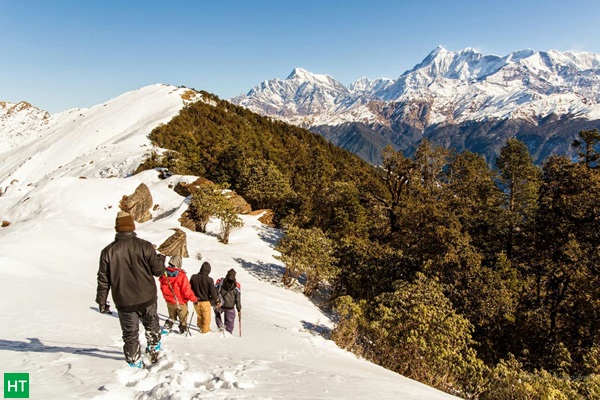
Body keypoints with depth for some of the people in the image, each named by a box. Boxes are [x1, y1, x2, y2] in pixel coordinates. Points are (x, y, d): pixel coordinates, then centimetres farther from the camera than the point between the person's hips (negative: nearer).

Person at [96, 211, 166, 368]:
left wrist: (101, 300, 11)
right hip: (147, 298, 0)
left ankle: (135, 361, 22)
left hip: (124, 302, 0)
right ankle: (154, 349, 36)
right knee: (151, 325, 26)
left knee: (130, 333, 14)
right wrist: (161, 259, 14)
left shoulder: (108, 251, -6)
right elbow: (158, 271, -7)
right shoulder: (145, 246, -11)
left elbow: (103, 279, 0)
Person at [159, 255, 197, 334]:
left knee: (172, 316, 25)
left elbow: (162, 288, 7)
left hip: (169, 301, 5)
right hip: (180, 302, -5)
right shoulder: (181, 275, -26)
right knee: (183, 316, 17)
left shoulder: (164, 274, -10)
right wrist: (194, 299, -11)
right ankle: (183, 329, 28)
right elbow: (186, 290, -22)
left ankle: (167, 327, 17)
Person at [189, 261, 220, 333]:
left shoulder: (193, 277, -5)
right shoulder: (209, 280, -17)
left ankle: (201, 328, 33)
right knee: (206, 318, 11)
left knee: (199, 317, 23)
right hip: (205, 302, -4)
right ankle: (205, 331, 13)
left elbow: (190, 289, 5)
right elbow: (213, 292, -12)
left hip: (196, 302, 4)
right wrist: (217, 301, 1)